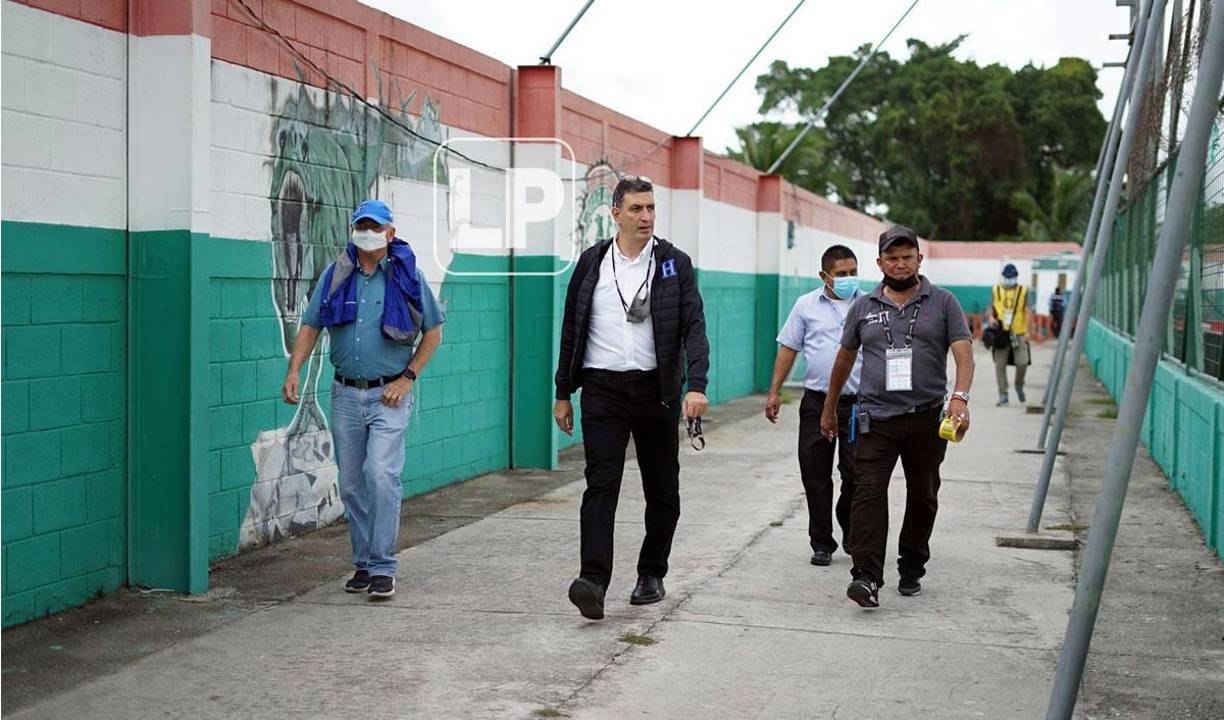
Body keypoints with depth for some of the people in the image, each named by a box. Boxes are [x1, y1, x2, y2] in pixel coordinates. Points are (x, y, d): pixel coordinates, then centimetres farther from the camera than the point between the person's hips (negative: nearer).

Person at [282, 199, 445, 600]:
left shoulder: (407, 275, 0)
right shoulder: (335, 275, 7)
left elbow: (433, 331, 6)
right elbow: (310, 326, 9)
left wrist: (408, 377, -3)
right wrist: (294, 370, -6)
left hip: (388, 394, -4)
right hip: (346, 394, 4)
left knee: (382, 475, -17)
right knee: (352, 485, 9)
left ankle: (383, 567, -10)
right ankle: (363, 563, 21)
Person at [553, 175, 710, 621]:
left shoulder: (674, 263, 2)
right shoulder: (592, 263, 6)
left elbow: (694, 326, -6)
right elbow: (571, 330, 11)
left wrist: (697, 385, -21)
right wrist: (563, 393, 9)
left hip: (655, 389, 1)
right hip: (602, 388, -1)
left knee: (662, 489, 9)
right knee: (601, 484, -12)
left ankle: (652, 574, 24)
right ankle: (593, 582, -19)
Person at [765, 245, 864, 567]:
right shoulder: (807, 305, 7)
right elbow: (788, 348, 10)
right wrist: (774, 392, 5)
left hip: (858, 402, -1)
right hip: (816, 401, 1)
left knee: (856, 474, -2)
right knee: (815, 475, 4)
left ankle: (853, 537, 20)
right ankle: (822, 543, 14)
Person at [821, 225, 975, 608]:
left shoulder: (943, 303, 4)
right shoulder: (863, 307, 10)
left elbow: (964, 353, -5)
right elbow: (844, 359, 19)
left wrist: (960, 396, -22)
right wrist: (829, 410, 23)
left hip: (927, 418, 0)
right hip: (876, 418, 0)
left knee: (922, 497, 10)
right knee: (868, 493, -13)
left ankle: (912, 570, 24)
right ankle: (867, 576, -18)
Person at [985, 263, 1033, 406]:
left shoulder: (1023, 291, 4)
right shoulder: (996, 291, 9)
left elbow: (1027, 311, -1)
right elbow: (991, 308, 14)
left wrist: (1027, 331, -11)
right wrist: (990, 317, -9)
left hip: (1018, 334, -2)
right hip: (1001, 334, 2)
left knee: (1022, 362, -12)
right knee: (1000, 365, 1)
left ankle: (1019, 385, 18)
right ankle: (1003, 395, 11)